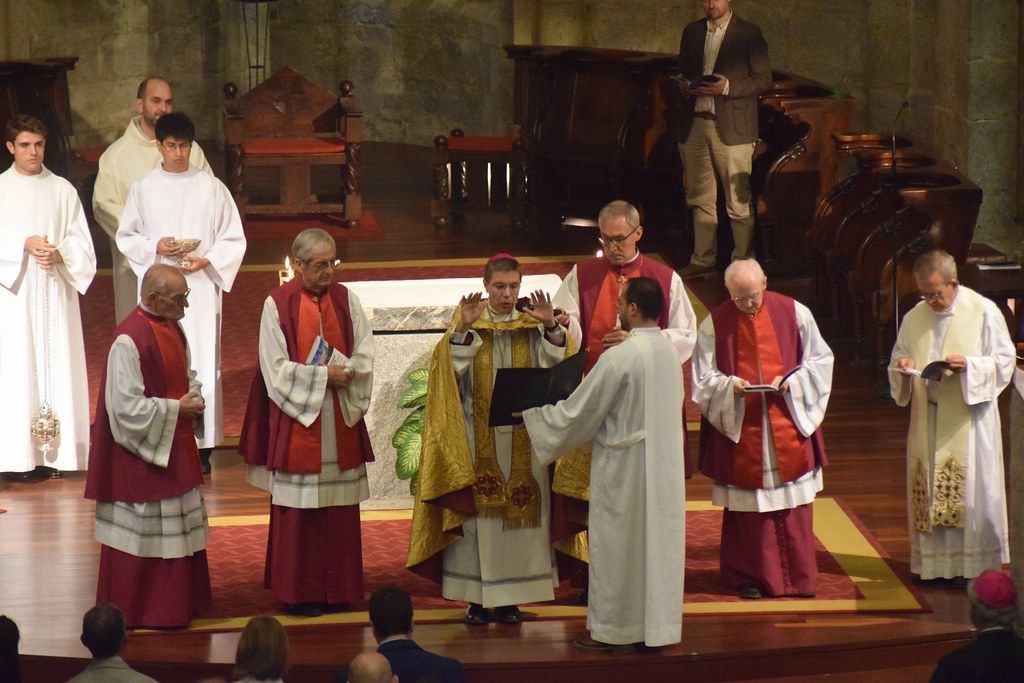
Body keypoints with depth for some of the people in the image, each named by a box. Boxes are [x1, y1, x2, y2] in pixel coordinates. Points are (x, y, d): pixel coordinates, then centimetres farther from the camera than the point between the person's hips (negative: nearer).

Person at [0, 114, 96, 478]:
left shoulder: (62, 189, 9)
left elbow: (81, 240, 7)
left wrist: (60, 253, -12)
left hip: (55, 291, 2)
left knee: (58, 363, -1)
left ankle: (59, 449, 3)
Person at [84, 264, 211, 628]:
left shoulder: (172, 328, 6)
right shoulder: (129, 340, -23)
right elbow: (127, 407, -24)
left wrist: (193, 395, -1)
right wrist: (176, 407, -17)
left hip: (176, 447, 9)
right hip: (141, 453, -9)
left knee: (179, 529, 16)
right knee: (144, 534, -1)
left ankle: (180, 601, 27)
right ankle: (138, 611, 10)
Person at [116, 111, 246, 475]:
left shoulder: (211, 187, 3)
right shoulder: (143, 188, 5)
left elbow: (233, 239, 6)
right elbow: (126, 236, 10)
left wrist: (206, 260, -10)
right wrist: (155, 247, -8)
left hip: (201, 285, 0)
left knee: (202, 360, -3)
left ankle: (202, 443, 1)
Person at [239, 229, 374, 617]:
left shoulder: (346, 300, 7)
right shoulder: (278, 304, -5)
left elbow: (365, 356, 4)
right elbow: (276, 369, -9)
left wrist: (346, 372, -16)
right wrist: (323, 376, -15)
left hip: (340, 422, 4)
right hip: (297, 419, -4)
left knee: (340, 509, 6)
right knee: (298, 510, -1)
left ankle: (338, 589, 14)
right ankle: (298, 592, 6)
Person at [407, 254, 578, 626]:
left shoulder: (532, 327, 7)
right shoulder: (469, 324, 2)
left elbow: (554, 369, -5)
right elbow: (448, 370, -10)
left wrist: (552, 328, -18)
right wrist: (462, 328, -22)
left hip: (522, 438, 2)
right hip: (478, 438, -2)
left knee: (520, 509, 2)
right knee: (476, 511, -2)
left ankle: (509, 596, 10)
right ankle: (476, 597, 5)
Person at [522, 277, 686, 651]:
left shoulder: (618, 358, -21)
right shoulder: (671, 353, 2)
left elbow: (578, 412, -14)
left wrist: (532, 413, 2)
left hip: (624, 466, -7)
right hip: (665, 464, 7)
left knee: (617, 545, 4)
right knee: (658, 542, 13)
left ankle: (614, 631, 10)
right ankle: (657, 623, 19)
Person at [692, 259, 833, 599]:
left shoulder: (795, 313, 1)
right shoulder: (714, 324, -1)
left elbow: (820, 359, 6)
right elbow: (703, 377, 1)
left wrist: (793, 381, -11)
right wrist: (730, 385, -19)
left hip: (789, 422, 1)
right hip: (739, 426, -1)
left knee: (794, 503, 3)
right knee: (747, 506, 2)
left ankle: (799, 577, 12)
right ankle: (750, 575, 12)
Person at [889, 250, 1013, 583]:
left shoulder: (984, 312, -4)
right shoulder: (914, 318, 9)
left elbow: (1004, 360, -3)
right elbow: (897, 362, 17)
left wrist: (969, 365, -20)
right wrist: (902, 367, -7)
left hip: (968, 419, -4)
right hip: (927, 421, 4)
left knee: (971, 490, -3)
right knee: (926, 491, 4)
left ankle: (974, 563, 3)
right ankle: (933, 562, 11)